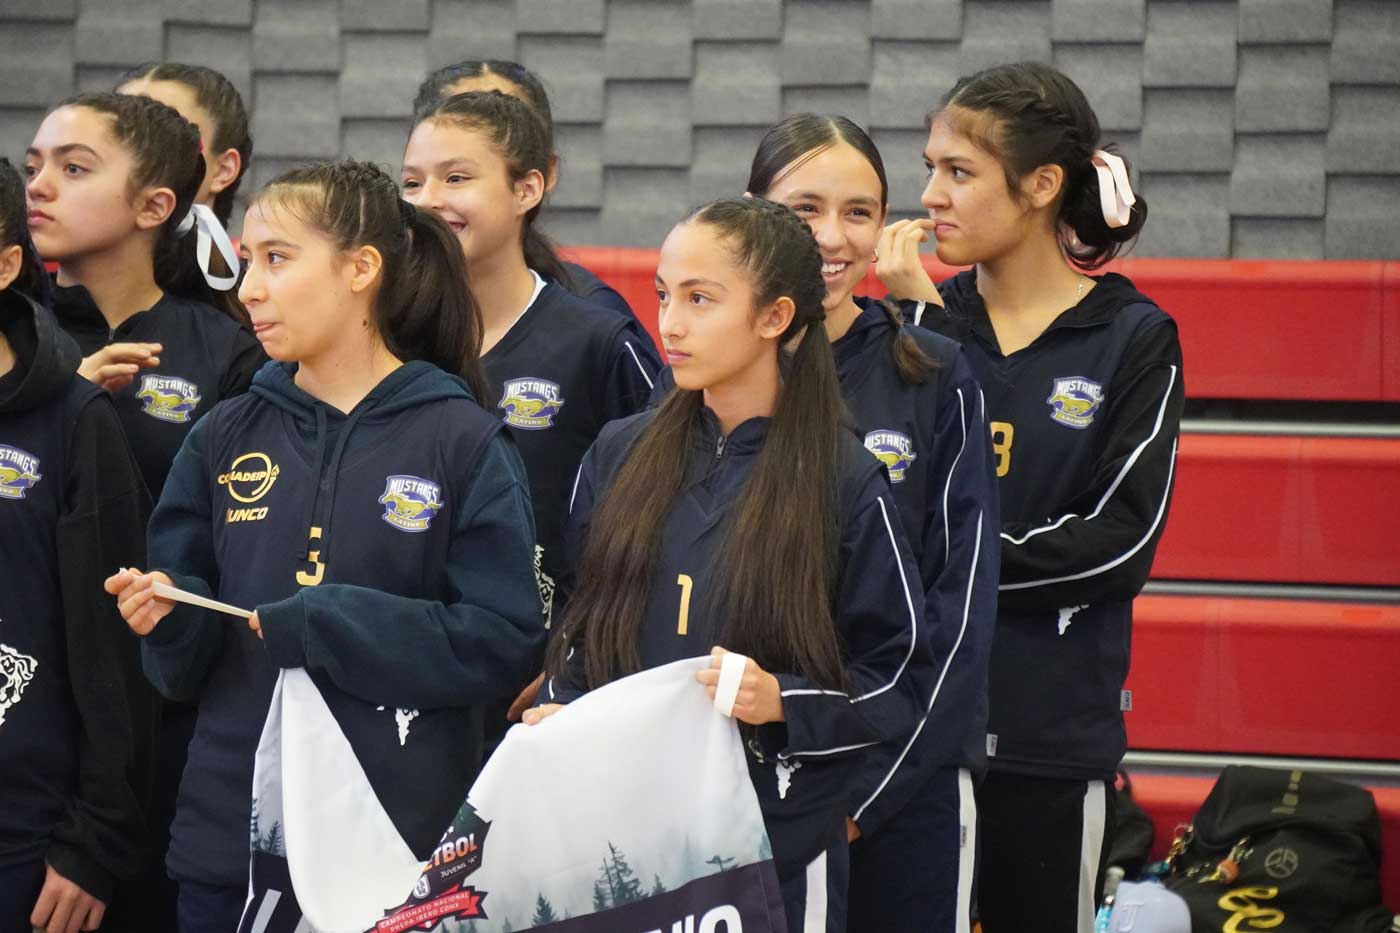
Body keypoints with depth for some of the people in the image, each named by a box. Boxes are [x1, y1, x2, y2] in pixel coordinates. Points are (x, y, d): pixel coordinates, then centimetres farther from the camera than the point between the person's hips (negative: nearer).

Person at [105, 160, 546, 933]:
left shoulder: (463, 443, -3)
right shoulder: (224, 440, 9)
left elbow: (505, 642, -10)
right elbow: (184, 660, 11)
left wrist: (322, 625, -16)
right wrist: (169, 617, -11)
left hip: (405, 841, -3)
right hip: (229, 838, 4)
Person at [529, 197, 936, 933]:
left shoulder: (843, 482, -5)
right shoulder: (620, 456, 6)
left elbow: (901, 682, -2)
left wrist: (782, 701, -18)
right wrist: (558, 718, -3)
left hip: (780, 850, -3)